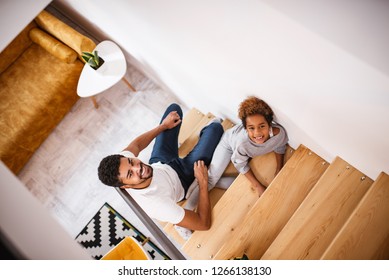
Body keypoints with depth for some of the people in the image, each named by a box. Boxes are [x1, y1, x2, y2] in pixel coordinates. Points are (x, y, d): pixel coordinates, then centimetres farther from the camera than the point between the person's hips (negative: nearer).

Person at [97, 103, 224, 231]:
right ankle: (203, 134, 39)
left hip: (158, 164, 5)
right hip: (182, 179, -4)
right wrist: (203, 183, -29)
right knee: (215, 127, -3)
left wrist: (164, 125, 5)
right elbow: (204, 224, -35)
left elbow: (136, 144, -5)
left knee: (174, 108, 11)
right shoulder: (156, 205, -48)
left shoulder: (122, 159, -33)